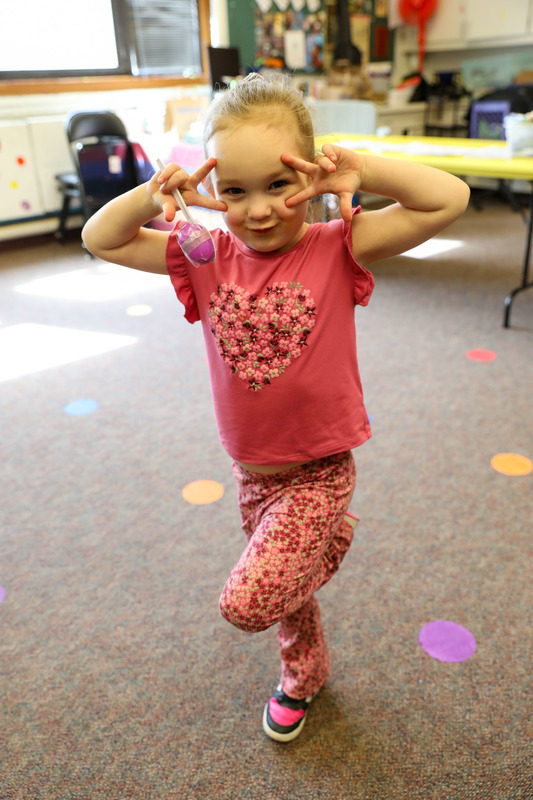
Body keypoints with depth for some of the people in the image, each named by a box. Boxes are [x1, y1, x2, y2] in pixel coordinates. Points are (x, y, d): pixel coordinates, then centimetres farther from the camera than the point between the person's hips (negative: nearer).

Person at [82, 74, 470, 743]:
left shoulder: (336, 249, -15)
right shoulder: (208, 257, -6)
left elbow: (448, 199, -21)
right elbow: (100, 239, -3)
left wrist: (360, 169, -30)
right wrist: (155, 193, -20)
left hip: (317, 471, -4)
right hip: (251, 471, 4)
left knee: (247, 601, -11)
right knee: (287, 589, 24)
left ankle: (333, 530, 18)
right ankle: (304, 676, 55)